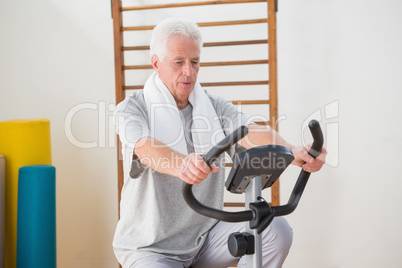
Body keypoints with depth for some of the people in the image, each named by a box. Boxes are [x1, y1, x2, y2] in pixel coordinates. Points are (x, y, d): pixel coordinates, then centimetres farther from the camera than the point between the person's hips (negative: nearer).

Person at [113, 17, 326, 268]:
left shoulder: (215, 107, 4)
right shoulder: (132, 108, -7)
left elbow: (251, 132, -15)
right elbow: (146, 149, -29)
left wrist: (294, 153, -37)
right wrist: (181, 165, -52)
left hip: (206, 236, 4)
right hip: (151, 246, -3)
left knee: (276, 229, -16)